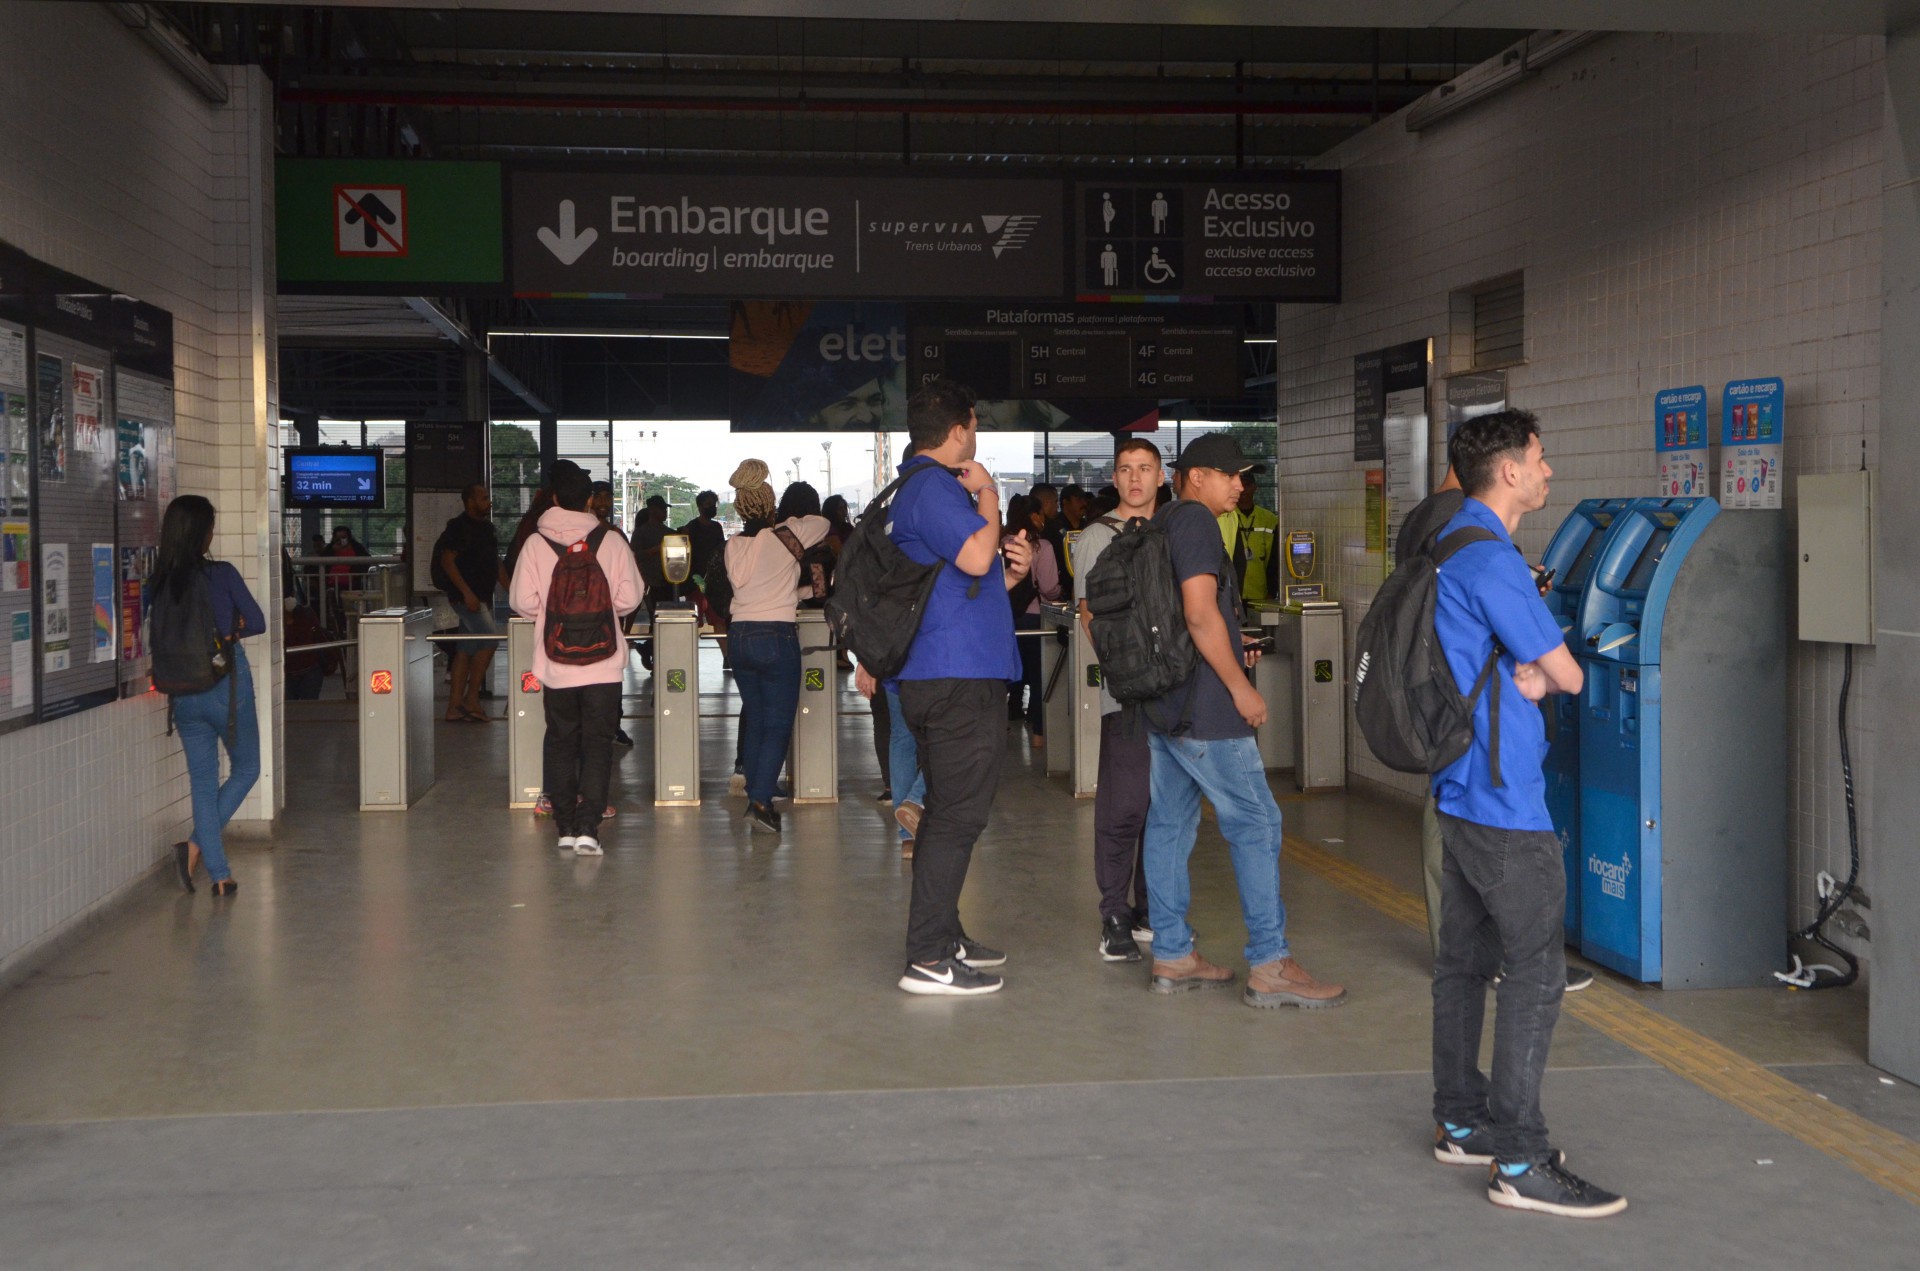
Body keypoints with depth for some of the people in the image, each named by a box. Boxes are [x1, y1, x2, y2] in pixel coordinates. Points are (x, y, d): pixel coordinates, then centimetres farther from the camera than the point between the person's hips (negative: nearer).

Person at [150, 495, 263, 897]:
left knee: (202, 780, 12)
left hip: (183, 693, 4)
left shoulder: (156, 582, -2)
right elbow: (257, 622, -6)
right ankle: (196, 845, -1)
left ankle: (219, 875, 13)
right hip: (227, 685, -4)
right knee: (246, 769, 15)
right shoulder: (221, 574, -13)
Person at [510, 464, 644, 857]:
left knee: (560, 743, 12)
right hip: (604, 663, -1)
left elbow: (523, 602, -4)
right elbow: (629, 599, -2)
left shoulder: (536, 543, -2)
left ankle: (566, 827, 15)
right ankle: (588, 828, -7)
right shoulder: (611, 541, -3)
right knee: (597, 744, 2)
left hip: (554, 664, 1)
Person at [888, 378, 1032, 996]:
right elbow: (975, 555, -27)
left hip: (937, 677, 11)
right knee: (958, 815, -9)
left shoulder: (916, 489, 21)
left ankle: (944, 937, 27)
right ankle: (929, 960, -7)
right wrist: (988, 495, -11)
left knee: (949, 811, 18)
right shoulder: (934, 488, -13)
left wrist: (1004, 578, 15)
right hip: (958, 677, -11)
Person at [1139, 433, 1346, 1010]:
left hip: (1160, 703, 10)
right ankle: (1269, 966, -5)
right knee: (1255, 823, -6)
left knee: (1169, 824, 10)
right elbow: (1200, 614, -20)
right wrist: (1240, 685, -15)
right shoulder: (1195, 521, -12)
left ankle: (1172, 955, 14)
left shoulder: (1160, 524, 18)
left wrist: (1232, 649, 17)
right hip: (1202, 711, -10)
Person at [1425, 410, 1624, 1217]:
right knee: (1536, 971, -7)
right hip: (1504, 798, -10)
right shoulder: (1490, 560, -18)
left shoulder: (1449, 548, 14)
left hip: (1462, 789, 11)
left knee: (1465, 960, 15)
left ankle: (1461, 1122, 25)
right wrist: (1544, 675, 6)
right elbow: (1567, 674, -14)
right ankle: (1519, 1161, -5)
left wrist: (1525, 676, -3)